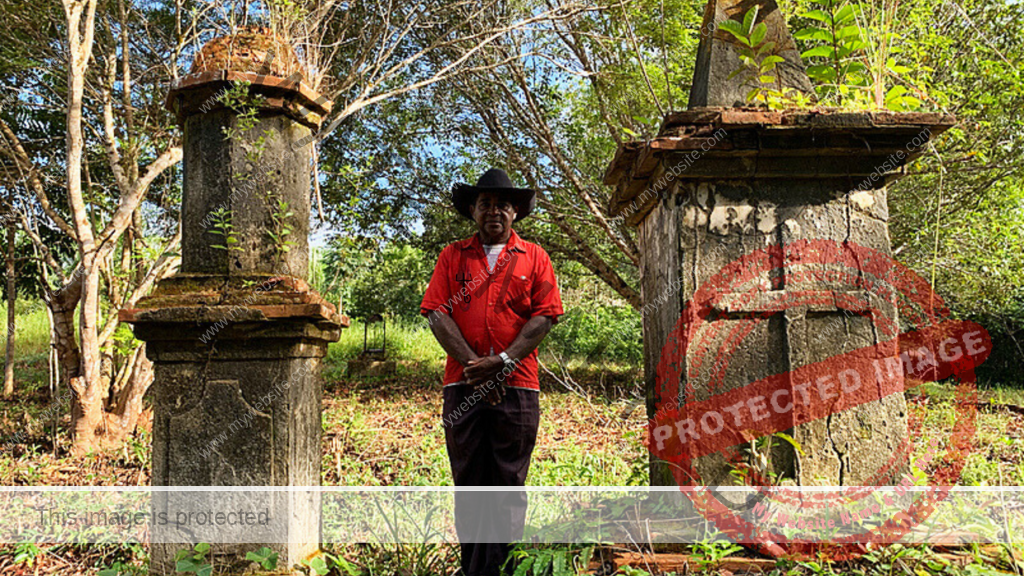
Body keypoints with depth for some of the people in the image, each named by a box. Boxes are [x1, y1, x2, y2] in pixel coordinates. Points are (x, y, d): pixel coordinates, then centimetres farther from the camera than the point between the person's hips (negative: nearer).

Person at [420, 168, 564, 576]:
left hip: (518, 387, 0)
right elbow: (437, 314, 2)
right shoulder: (452, 256, 12)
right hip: (463, 387, 1)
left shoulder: (534, 257, 10)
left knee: (509, 488, 3)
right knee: (468, 485, 6)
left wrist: (502, 363, -10)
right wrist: (473, 367, -9)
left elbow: (544, 317, 2)